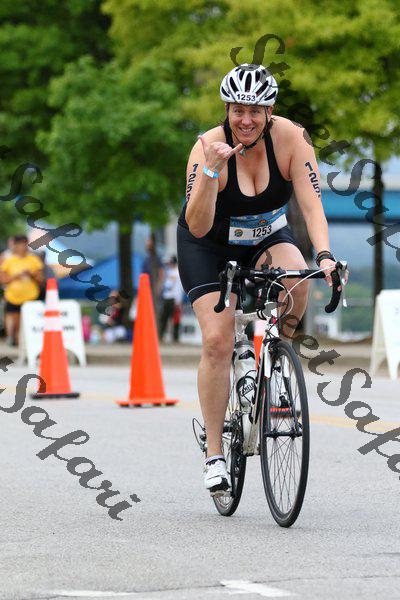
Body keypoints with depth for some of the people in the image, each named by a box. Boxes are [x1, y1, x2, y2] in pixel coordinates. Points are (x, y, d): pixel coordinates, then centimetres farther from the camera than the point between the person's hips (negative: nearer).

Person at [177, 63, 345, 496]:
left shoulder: (291, 138, -22)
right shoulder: (208, 148, -28)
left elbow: (311, 203, -28)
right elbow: (196, 227, -34)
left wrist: (324, 255, -44)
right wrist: (212, 171, -48)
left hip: (266, 237, 2)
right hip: (209, 245, -2)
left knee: (297, 280, -33)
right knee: (217, 341, -17)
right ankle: (214, 453, -6)